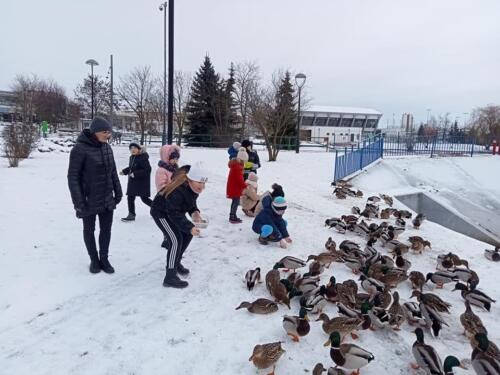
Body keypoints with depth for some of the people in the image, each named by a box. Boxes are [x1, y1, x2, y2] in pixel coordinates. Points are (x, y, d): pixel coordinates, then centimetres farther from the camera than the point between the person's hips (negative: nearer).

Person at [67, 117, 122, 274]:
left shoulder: (107, 147, 2)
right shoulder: (80, 149, -16)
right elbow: (73, 177, -15)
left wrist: (118, 191, 11)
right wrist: (79, 202, -17)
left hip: (107, 199, 5)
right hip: (89, 200, -5)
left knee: (106, 229, 12)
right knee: (89, 230, 13)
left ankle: (104, 258, 29)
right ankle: (94, 260, 30)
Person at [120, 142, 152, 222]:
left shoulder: (143, 158, -20)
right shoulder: (132, 157, 8)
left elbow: (147, 170, -26)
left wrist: (135, 174, -26)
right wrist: (124, 171, 7)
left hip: (142, 182, -8)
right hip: (133, 182, 8)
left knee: (144, 198, 2)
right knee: (130, 198, 8)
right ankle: (131, 215, 19)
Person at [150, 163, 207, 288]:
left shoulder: (193, 187, -12)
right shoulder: (177, 192, -38)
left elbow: (190, 202, 3)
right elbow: (175, 214, -34)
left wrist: (194, 212, -17)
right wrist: (190, 227, -41)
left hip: (173, 211, 9)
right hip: (161, 212, -9)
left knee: (187, 235, 9)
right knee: (176, 240, -18)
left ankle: (175, 263, 27)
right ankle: (170, 277, -13)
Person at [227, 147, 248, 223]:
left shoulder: (235, 164, 12)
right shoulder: (237, 166, -23)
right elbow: (239, 179, -24)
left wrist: (243, 184, 15)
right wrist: (245, 186, -14)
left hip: (233, 187, 11)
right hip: (235, 188, -11)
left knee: (235, 201, 17)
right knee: (236, 201, -5)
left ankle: (232, 216, 26)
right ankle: (233, 218, -1)